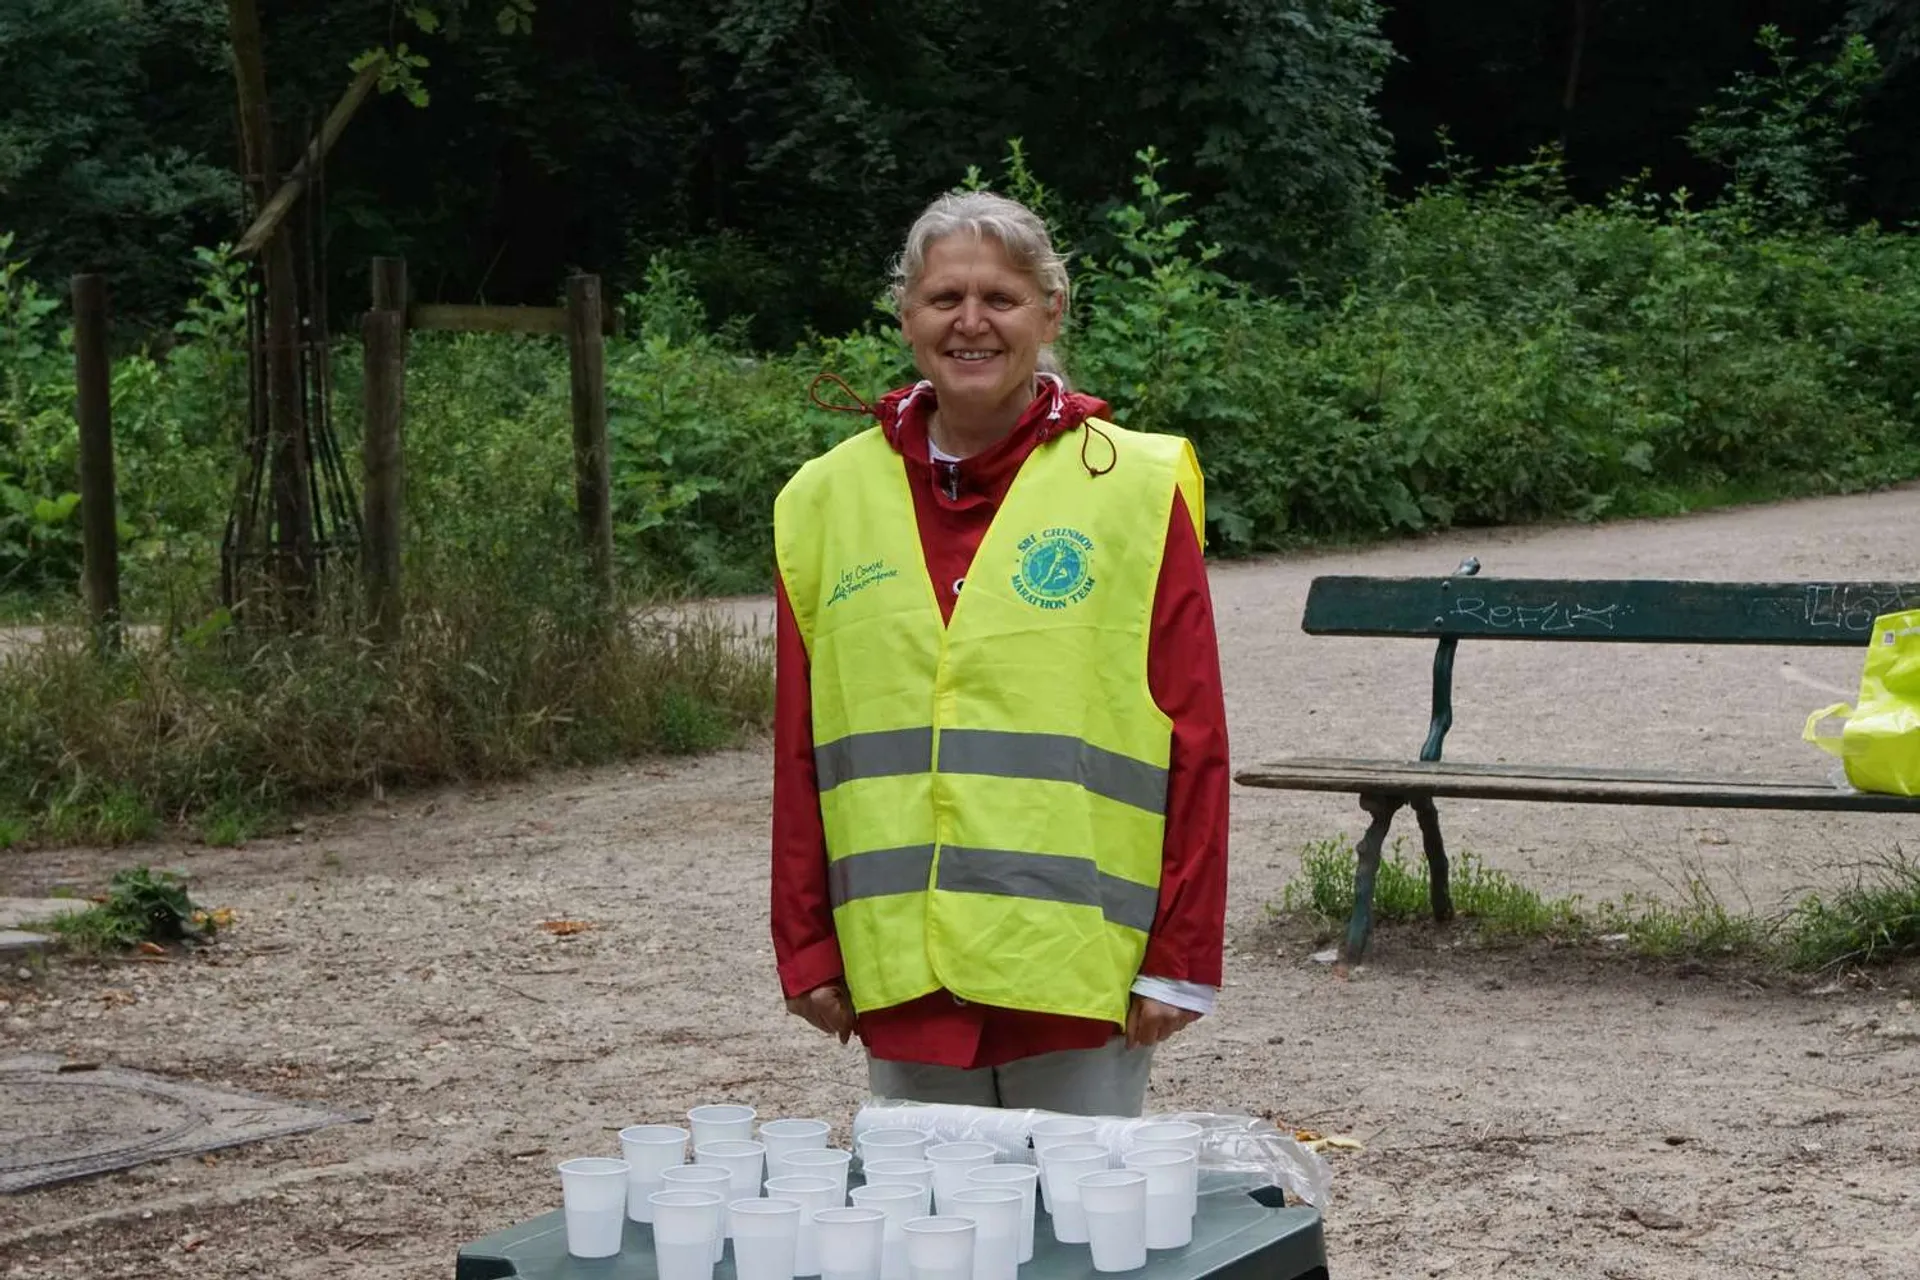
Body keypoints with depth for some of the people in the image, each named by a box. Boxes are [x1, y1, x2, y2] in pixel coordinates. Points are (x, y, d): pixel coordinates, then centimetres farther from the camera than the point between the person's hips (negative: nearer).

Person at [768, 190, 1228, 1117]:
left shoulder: (1135, 489, -1)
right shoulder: (824, 501, 7)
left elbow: (1192, 739, -2)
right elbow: (800, 751, 10)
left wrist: (1181, 956, -5)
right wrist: (806, 947, 6)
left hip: (1078, 964, -3)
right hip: (899, 970, 3)